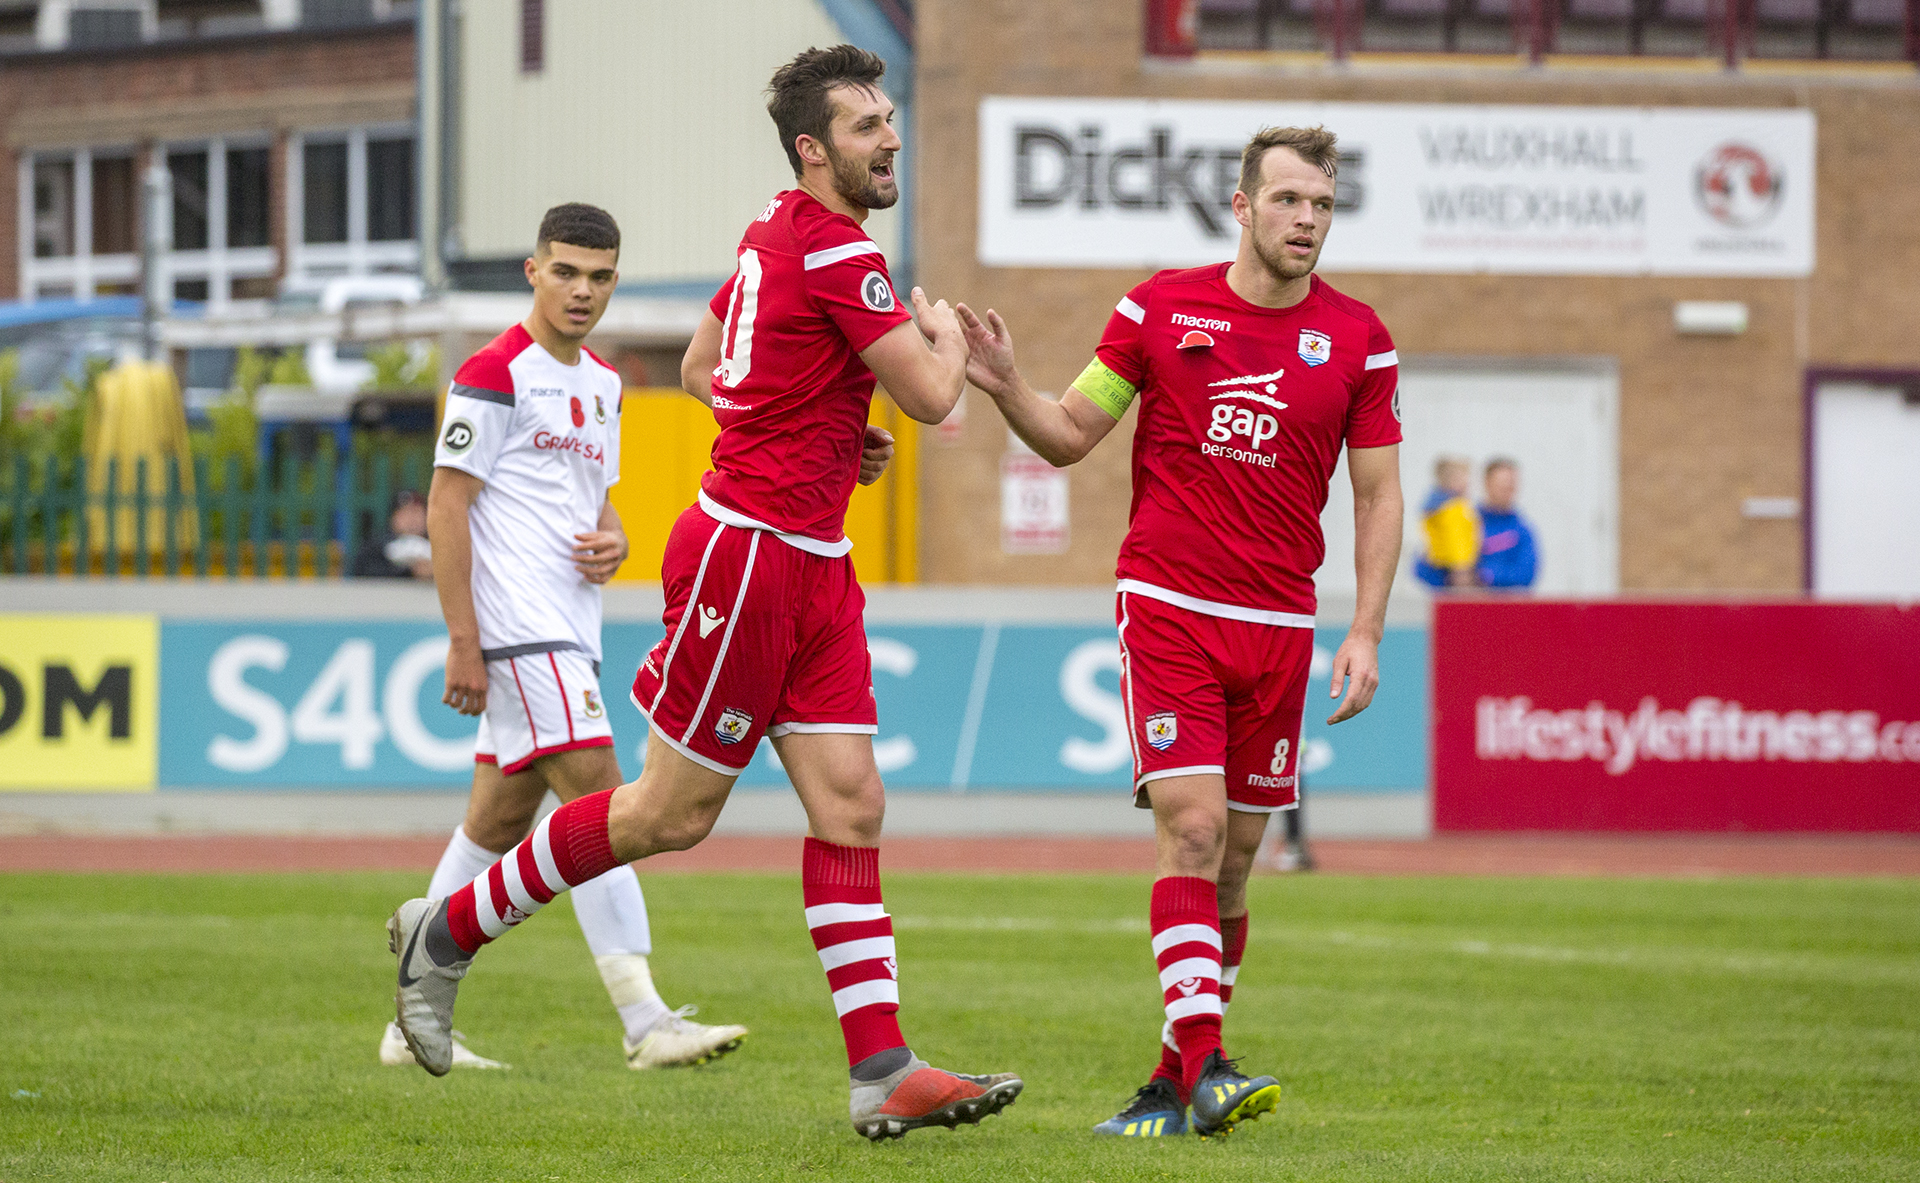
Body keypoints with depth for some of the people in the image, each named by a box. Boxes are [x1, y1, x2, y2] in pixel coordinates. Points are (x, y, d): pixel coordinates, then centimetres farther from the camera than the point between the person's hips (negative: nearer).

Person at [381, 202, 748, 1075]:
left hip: (569, 634, 9)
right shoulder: (495, 374, -8)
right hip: (519, 632, -9)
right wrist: (463, 642, -16)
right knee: (598, 802, -16)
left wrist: (610, 540, 4)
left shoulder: (602, 385, 17)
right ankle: (645, 1024, -20)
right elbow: (447, 505, -11)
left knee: (500, 820, 11)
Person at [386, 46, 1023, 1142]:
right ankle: (448, 934, 14)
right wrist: (946, 334, 8)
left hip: (810, 564, 10)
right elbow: (929, 395, -14)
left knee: (851, 804, 1)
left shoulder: (778, 232, 13)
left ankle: (882, 1073, -3)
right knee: (675, 811, 0)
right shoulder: (834, 251, -16)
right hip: (749, 551, -10)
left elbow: (700, 369, 24)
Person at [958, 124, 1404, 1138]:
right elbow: (1070, 435, 7)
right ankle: (1206, 1065, -22)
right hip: (1167, 606, -2)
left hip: (1278, 625, 2)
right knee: (1191, 828, -16)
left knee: (1233, 861, 5)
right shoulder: (1161, 307, 0)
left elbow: (1377, 494, 7)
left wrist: (1367, 632, -2)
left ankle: (1175, 1076, 15)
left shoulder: (1356, 339, 3)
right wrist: (1006, 388, -13)